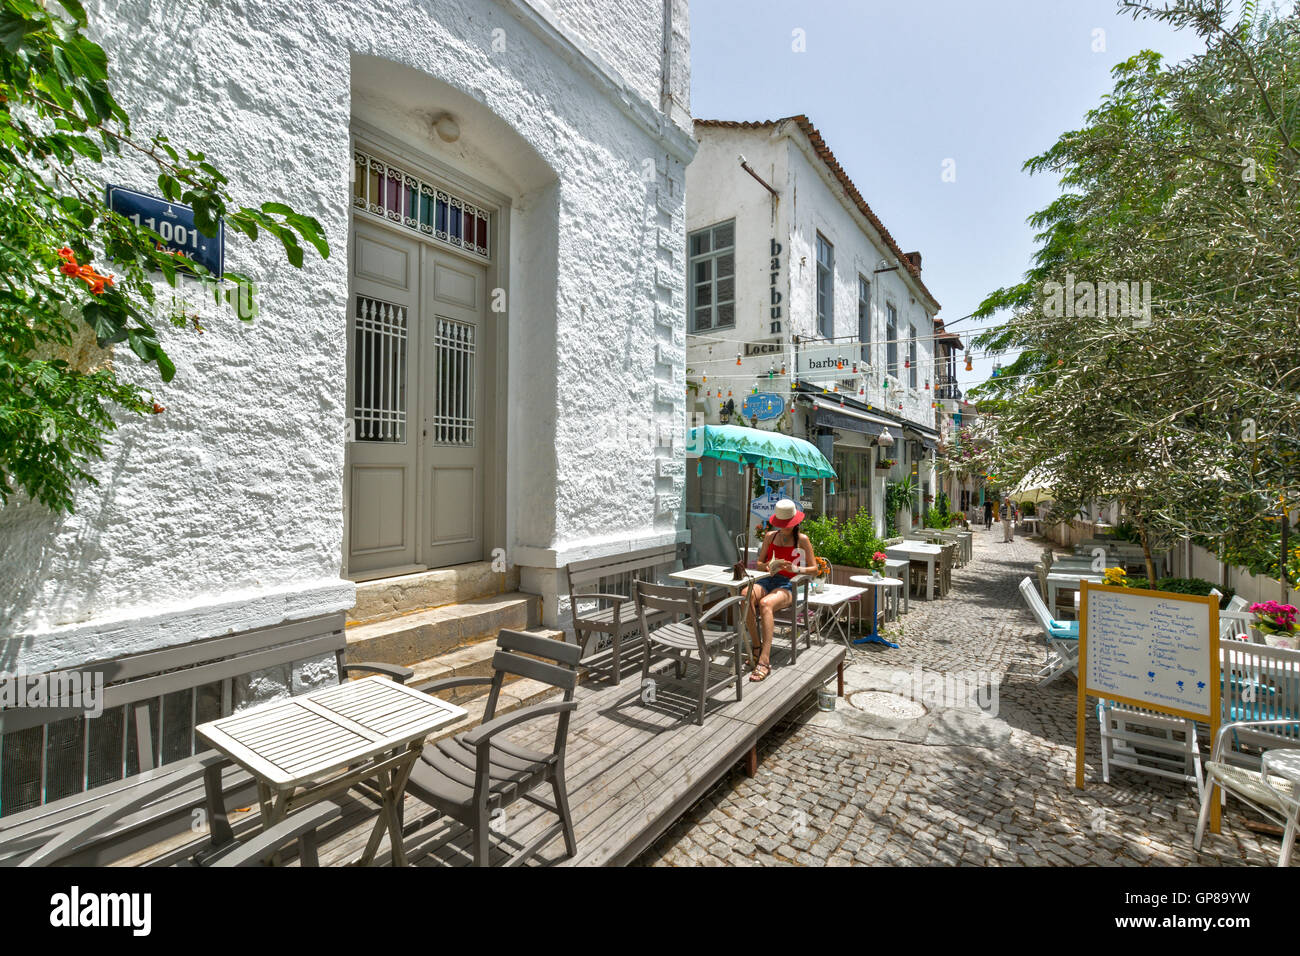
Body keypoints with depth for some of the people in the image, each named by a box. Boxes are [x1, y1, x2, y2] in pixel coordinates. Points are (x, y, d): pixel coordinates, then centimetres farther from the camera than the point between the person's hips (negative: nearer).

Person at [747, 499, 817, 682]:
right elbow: (759, 563, 18)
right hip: (770, 579, 4)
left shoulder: (802, 540, 5)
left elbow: (814, 569, 4)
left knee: (765, 603, -37)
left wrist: (795, 568, -15)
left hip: (788, 585, -4)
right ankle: (757, 646, -19)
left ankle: (764, 661, -39)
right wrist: (768, 566, -6)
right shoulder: (770, 536, 16)